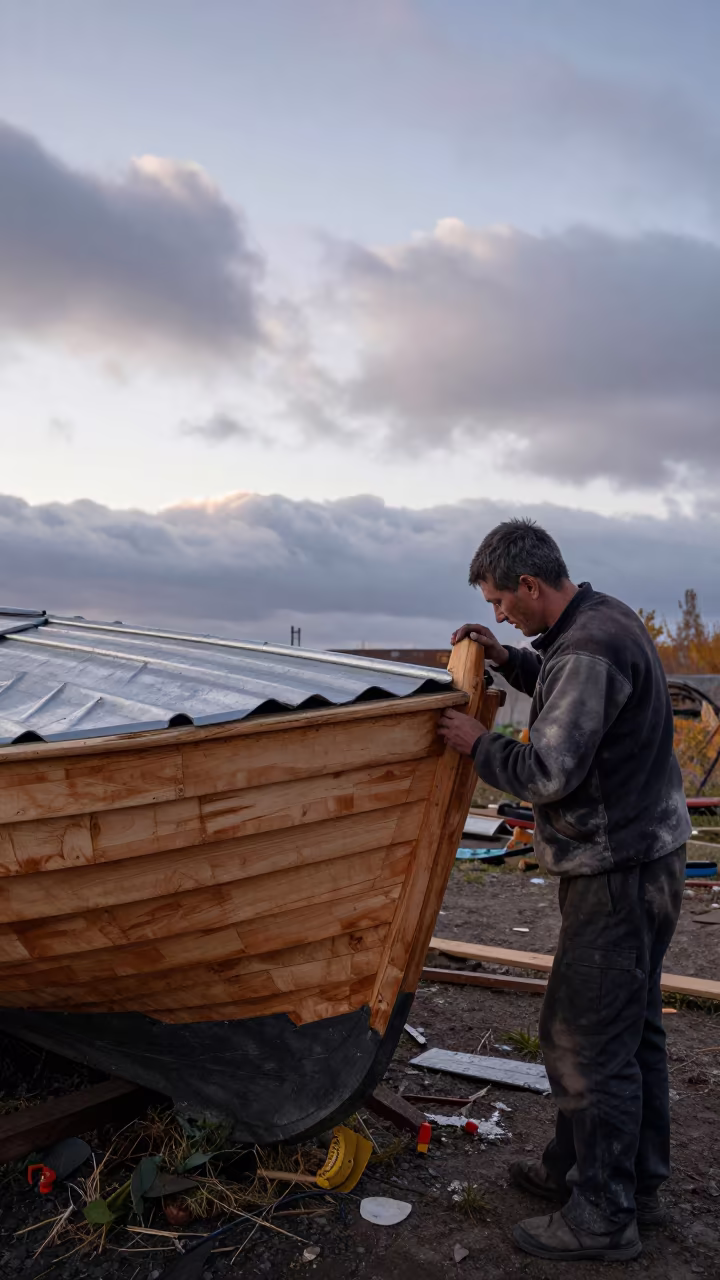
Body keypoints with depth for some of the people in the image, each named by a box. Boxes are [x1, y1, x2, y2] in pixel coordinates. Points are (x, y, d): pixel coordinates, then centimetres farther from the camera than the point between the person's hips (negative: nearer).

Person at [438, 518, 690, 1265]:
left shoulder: (589, 649, -24)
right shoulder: (604, 619, 8)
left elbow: (549, 774, -27)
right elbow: (567, 694, 26)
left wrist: (479, 744, -11)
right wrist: (507, 659, 11)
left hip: (617, 873, -11)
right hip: (643, 856, 11)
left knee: (585, 1041, 1)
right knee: (632, 1028, 20)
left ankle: (602, 1216, 17)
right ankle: (634, 1181, 37)